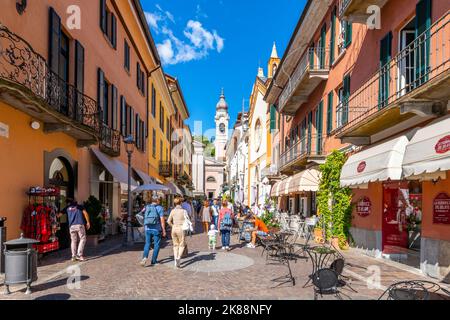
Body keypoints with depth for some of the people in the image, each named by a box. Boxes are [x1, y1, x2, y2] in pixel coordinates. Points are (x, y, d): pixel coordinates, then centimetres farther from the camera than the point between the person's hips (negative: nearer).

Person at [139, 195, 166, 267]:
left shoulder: (146, 207, 7)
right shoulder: (159, 208, -5)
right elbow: (162, 220, -10)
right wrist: (164, 230, -6)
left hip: (147, 229, 3)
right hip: (156, 229, -3)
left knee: (147, 244, 13)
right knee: (156, 245, 10)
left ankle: (144, 257, -9)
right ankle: (153, 261, 13)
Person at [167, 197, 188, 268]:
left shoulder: (173, 211, 1)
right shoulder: (184, 211, -8)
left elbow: (169, 221, 2)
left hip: (174, 229, 3)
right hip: (181, 229, -3)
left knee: (175, 245, 17)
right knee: (182, 245, 8)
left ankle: (175, 259, 11)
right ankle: (178, 258, -14)